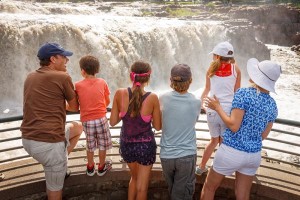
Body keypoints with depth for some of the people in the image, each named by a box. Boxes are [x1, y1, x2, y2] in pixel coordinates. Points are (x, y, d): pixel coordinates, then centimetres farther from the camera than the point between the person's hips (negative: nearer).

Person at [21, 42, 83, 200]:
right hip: (49, 142, -8)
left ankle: (60, 162, 27)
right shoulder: (63, 77, -9)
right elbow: (74, 107, 5)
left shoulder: (30, 77, 12)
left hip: (28, 139, 8)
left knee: (77, 127, 25)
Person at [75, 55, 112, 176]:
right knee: (102, 144, 16)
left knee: (90, 145, 19)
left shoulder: (78, 86, -7)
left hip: (86, 120, 1)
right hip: (101, 118, -1)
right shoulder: (102, 82, -5)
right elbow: (107, 101, 3)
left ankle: (90, 168, 33)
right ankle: (101, 167, 28)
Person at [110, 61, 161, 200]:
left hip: (126, 145, 3)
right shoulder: (152, 98, -19)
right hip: (145, 146, -3)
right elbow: (158, 126, -8)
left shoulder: (120, 94, -14)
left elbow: (113, 122, -6)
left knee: (134, 177, 32)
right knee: (142, 186, 19)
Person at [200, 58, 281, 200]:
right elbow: (263, 135, 8)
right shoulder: (273, 105, 2)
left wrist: (218, 108, -10)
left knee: (209, 187, 17)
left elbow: (234, 126, -22)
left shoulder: (244, 93, -18)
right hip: (254, 154, 6)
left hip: (231, 152, -5)